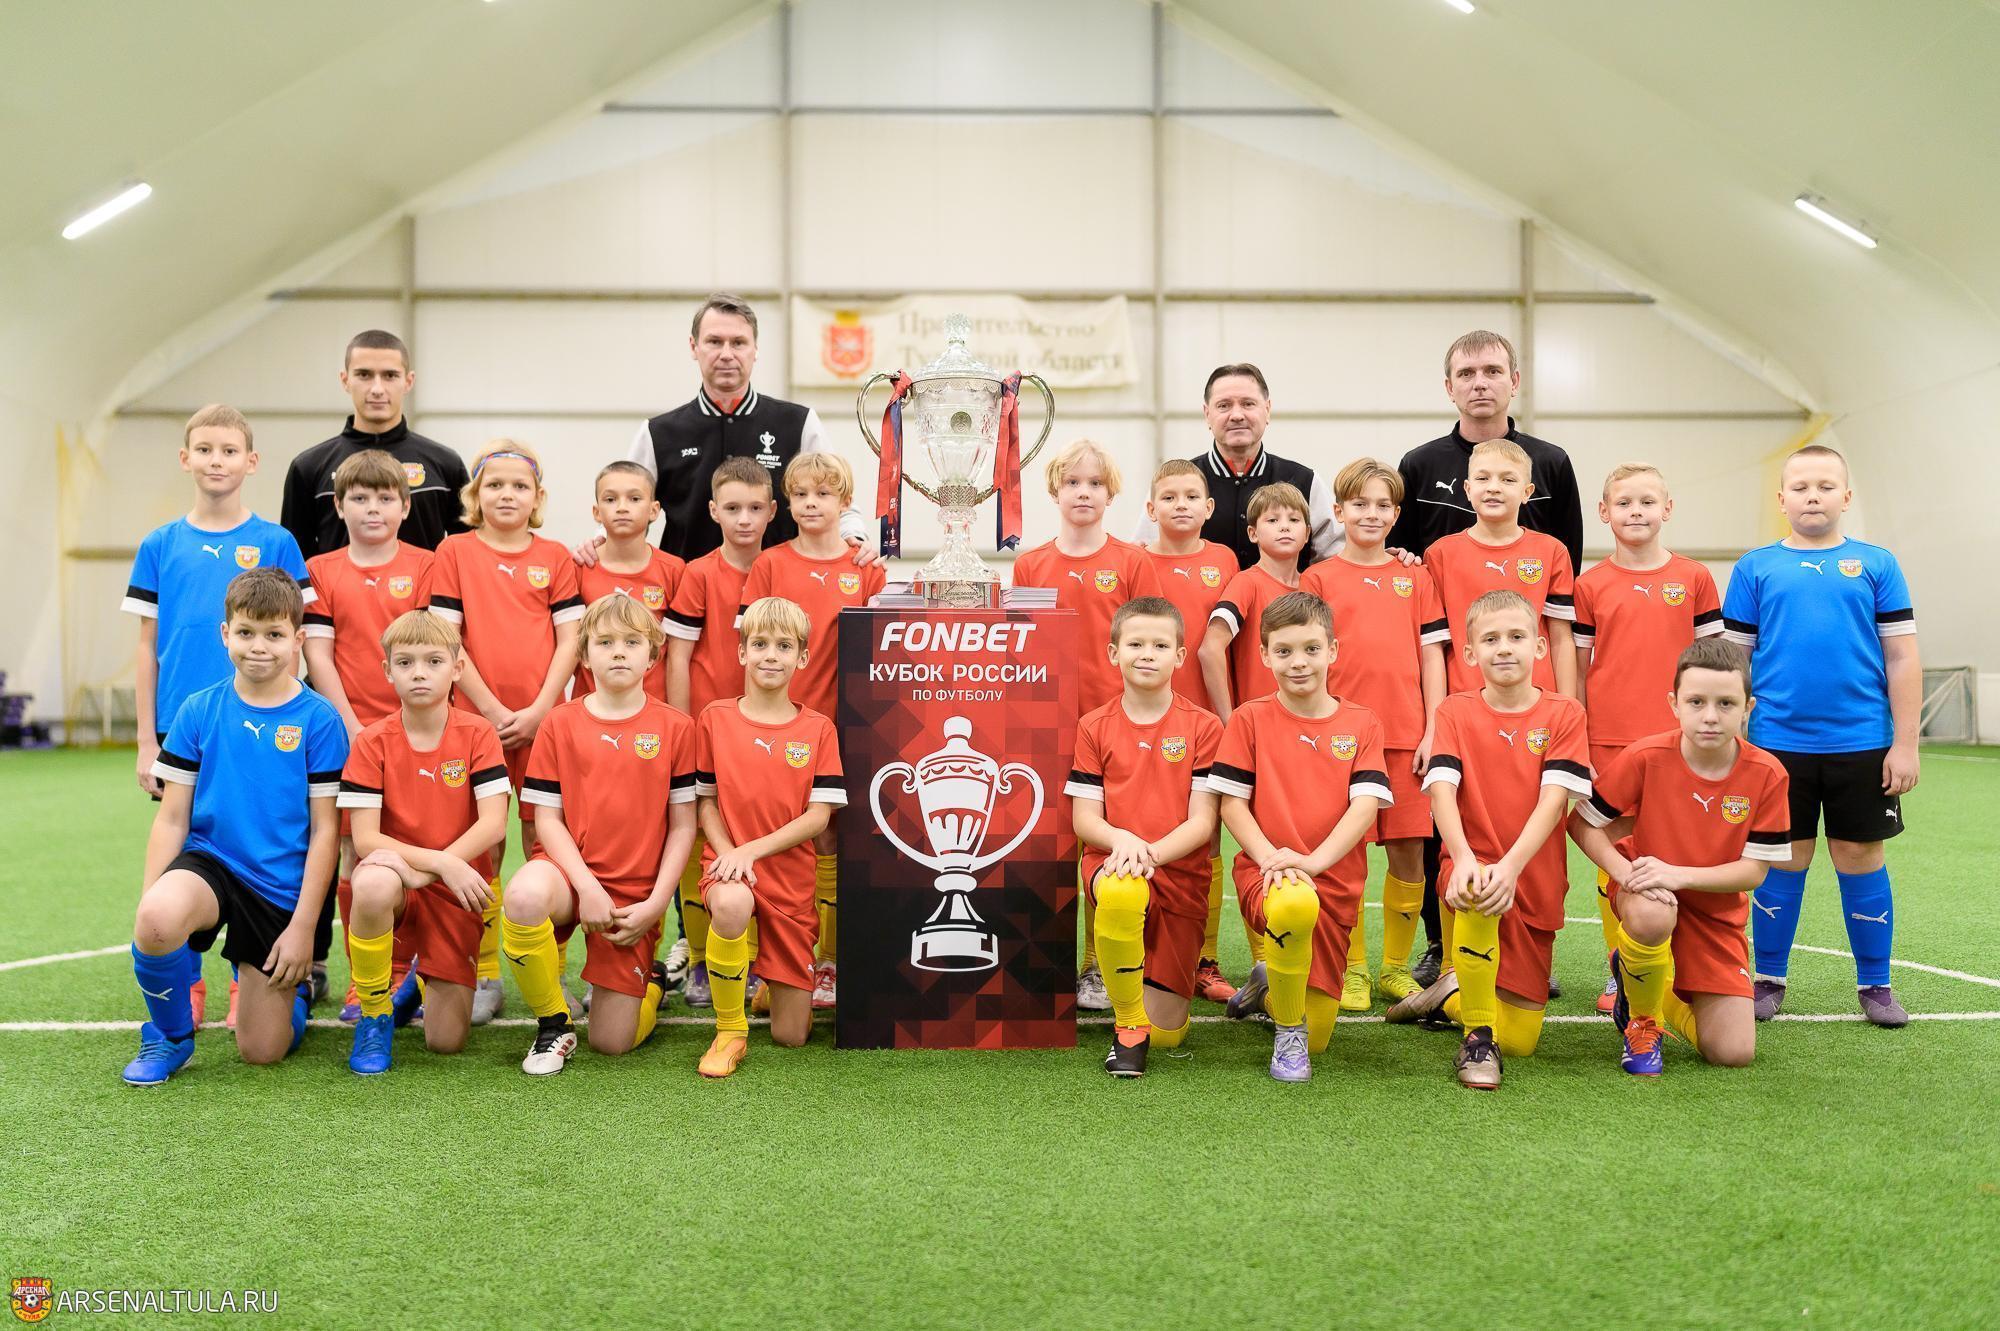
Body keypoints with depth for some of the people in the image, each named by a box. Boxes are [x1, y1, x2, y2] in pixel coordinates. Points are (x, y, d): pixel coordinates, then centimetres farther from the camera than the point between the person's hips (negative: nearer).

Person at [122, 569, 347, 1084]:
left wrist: (303, 927, -9)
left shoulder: (319, 719, -7)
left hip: (281, 887, -1)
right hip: (209, 862, 1)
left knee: (261, 1051, 1)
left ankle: (297, 984, 38)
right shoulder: (199, 710, -1)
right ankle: (170, 1037, -5)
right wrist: (149, 903, -8)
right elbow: (172, 818, 2)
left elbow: (325, 829, -5)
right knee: (157, 918, -36)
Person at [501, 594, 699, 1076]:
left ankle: (654, 983, 35)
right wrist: (586, 886, -14)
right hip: (569, 871, 0)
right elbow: (547, 818, 0)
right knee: (525, 895, -39)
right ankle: (553, 1024, -11)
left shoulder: (674, 728, 2)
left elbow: (683, 825, 2)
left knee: (612, 1043, -3)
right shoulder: (561, 724, 2)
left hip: (635, 893, 0)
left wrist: (657, 902, -8)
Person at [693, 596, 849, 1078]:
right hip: (728, 862, -1)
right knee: (732, 904, -41)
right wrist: (726, 851, -13)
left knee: (791, 1035, 0)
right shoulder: (715, 718, 3)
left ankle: (772, 982, 38)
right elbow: (705, 801, 5)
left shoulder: (818, 728, 1)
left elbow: (818, 816, -5)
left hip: (790, 875, 1)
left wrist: (751, 850, -16)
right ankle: (730, 1029, -16)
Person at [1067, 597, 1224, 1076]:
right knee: (1121, 892, -41)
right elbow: (1084, 819, 0)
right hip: (1111, 860, 0)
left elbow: (1202, 821, -5)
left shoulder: (1203, 727, 1)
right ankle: (1127, 1026, -17)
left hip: (1180, 872, 0)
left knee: (1167, 1034, -2)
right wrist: (1121, 839, -22)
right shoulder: (1094, 727, 4)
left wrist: (1151, 852, -22)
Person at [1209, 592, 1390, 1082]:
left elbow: (1366, 804, -6)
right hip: (1264, 871, -2)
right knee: (1295, 904, -41)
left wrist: (1312, 860, -21)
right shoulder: (1250, 719, 3)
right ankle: (1287, 1030, -14)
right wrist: (1270, 857, -17)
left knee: (1317, 1037, 4)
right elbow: (1231, 802, 0)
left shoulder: (1361, 724, 5)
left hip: (1335, 880, 2)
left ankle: (1267, 984, 41)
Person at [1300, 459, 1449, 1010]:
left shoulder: (1415, 577, 11)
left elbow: (1431, 655, 8)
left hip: (1405, 736, 2)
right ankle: (1352, 971, 14)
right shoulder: (1318, 578, 5)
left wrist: (1433, 732, 1)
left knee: (1409, 852, 4)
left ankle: (1396, 968, 18)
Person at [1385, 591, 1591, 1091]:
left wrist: (1510, 866, -28)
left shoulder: (1564, 714, -1)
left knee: (1520, 1041, 1)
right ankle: (1478, 1038, -19)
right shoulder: (1455, 711, 1)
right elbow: (1441, 789, -12)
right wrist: (1462, 856, -31)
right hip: (1470, 863, -1)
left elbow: (1553, 800, -12)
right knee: (1477, 896, -41)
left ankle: (1449, 995, 34)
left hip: (1535, 885, 1)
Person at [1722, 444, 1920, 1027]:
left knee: (1861, 858, 8)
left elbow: (1901, 658, 2)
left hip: (1862, 745, 0)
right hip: (1777, 743, 0)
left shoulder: (1876, 564, 3)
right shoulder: (1755, 568, 4)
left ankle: (1875, 984, 21)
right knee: (1785, 859, 7)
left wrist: (1905, 744, -3)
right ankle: (1769, 980, 20)